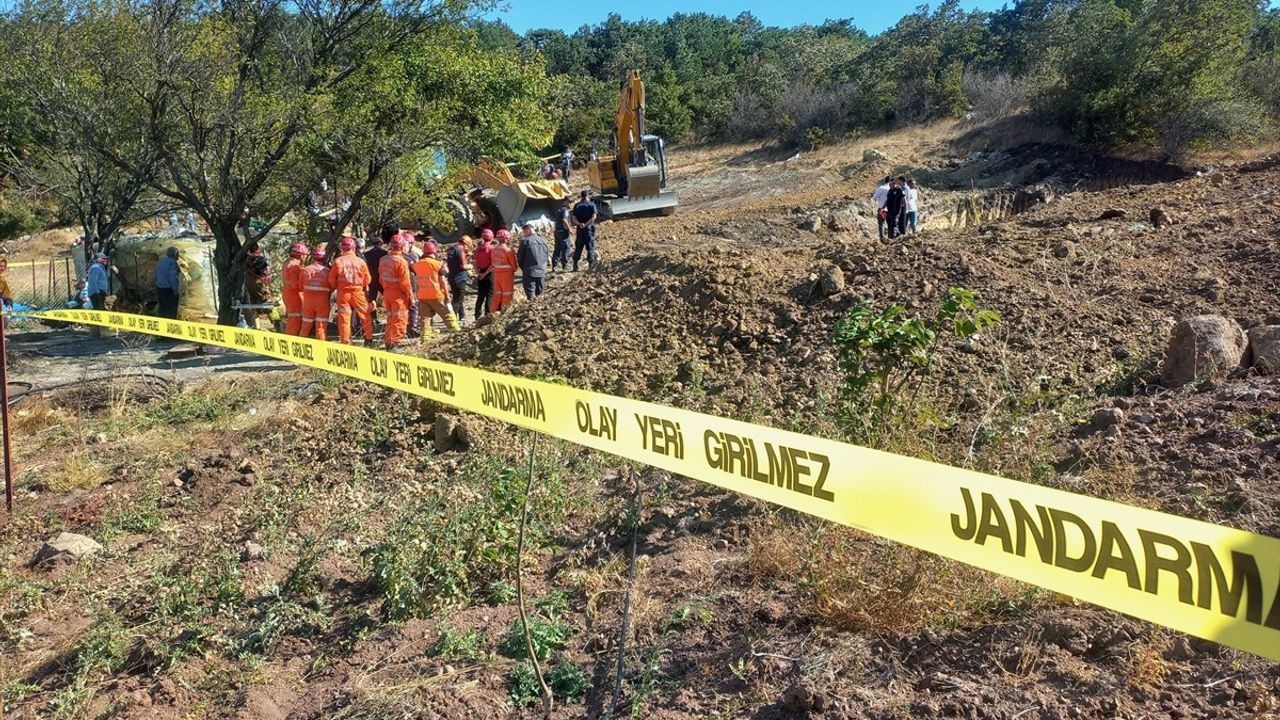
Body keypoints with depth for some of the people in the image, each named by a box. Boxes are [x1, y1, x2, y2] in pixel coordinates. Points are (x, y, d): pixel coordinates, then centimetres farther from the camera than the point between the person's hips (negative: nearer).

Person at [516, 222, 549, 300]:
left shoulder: (525, 241, -11)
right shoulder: (543, 240, 4)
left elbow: (520, 257, -5)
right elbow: (546, 255, 10)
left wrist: (523, 268, 10)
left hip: (529, 271, -5)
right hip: (541, 271, 5)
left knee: (530, 294, 0)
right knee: (539, 293, 16)